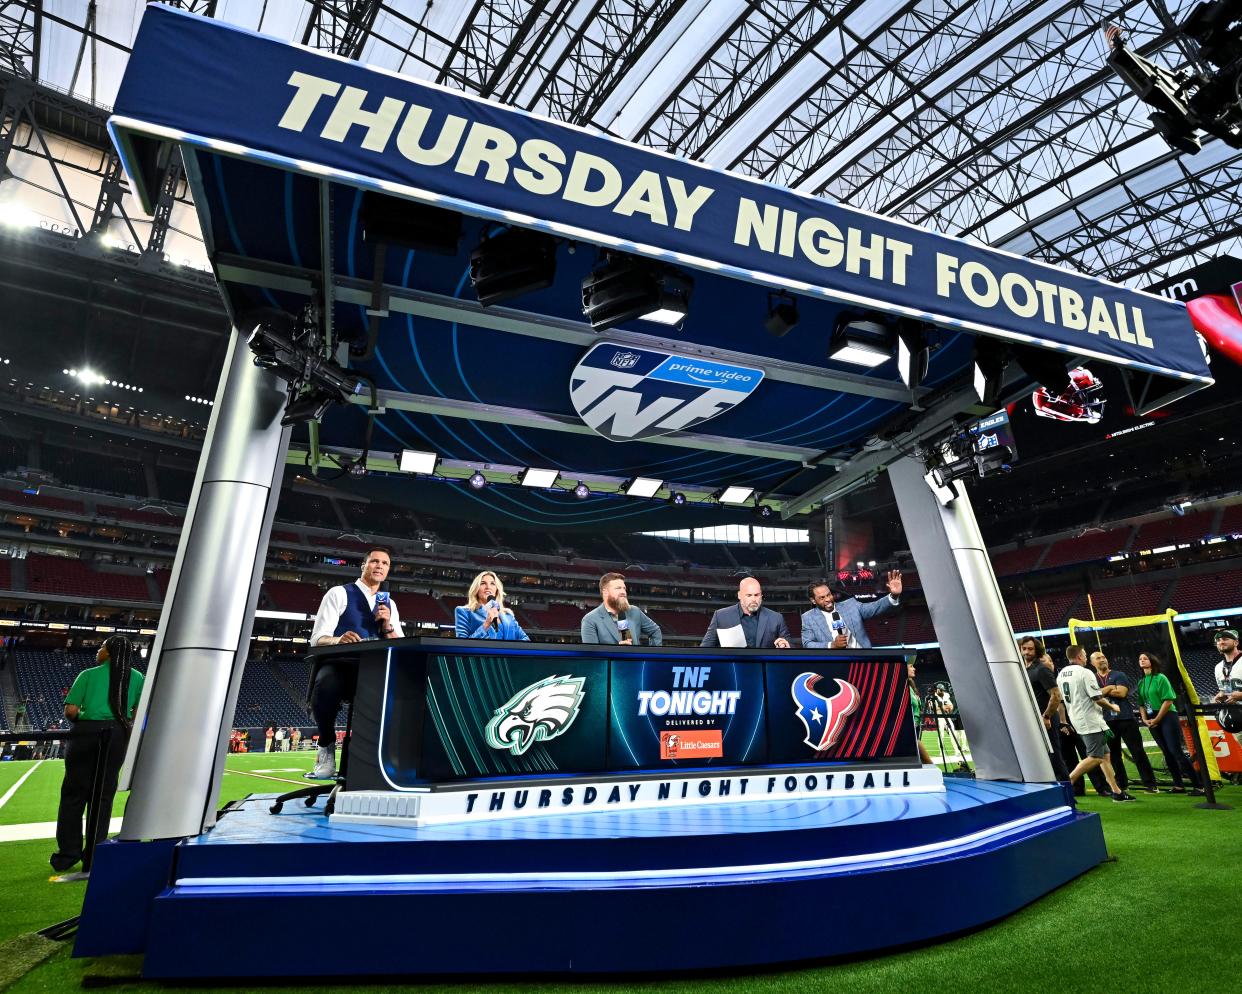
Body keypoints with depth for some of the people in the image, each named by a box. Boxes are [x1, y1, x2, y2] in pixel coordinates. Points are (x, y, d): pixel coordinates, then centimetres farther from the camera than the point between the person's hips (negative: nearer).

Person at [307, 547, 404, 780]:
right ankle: (326, 745, -9)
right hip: (338, 666, -3)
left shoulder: (390, 604, 20)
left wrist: (387, 626, -5)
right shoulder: (339, 593, 6)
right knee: (327, 686, -39)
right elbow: (318, 639, -5)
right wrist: (339, 640, -27)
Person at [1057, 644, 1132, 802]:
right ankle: (1067, 781, -16)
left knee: (1105, 755, 14)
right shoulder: (1085, 672, -13)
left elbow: (1059, 700, 13)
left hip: (1076, 720, 8)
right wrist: (1112, 706, 4)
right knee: (1095, 757, -8)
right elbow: (1098, 698, -15)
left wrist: (1063, 722, 19)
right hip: (1091, 721, -8)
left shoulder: (1061, 674, 10)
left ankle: (1117, 791, 16)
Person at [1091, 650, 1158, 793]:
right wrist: (1110, 688, -9)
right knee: (1113, 755, 8)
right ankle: (1121, 785, 18)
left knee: (1138, 752, 0)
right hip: (1106, 721, 2)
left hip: (1125, 718, -2)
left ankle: (1150, 784, 7)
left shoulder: (1119, 675, 4)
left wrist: (1102, 691, -4)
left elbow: (1121, 693, -11)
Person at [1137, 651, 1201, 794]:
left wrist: (1156, 720, -13)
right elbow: (1142, 703, 16)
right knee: (1167, 753, 9)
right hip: (1152, 721, 7)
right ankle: (1178, 785, 14)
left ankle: (1197, 785, -6)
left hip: (1167, 717, -7)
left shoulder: (1160, 678, -8)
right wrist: (1145, 719, 3)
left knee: (1176, 751, -12)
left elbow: (1168, 701, -13)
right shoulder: (1141, 682, 12)